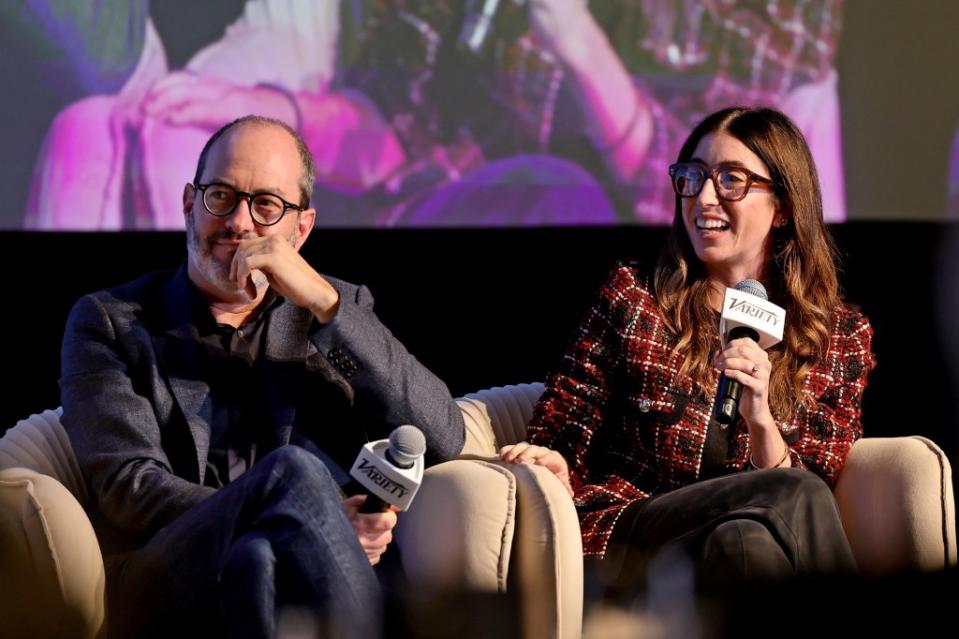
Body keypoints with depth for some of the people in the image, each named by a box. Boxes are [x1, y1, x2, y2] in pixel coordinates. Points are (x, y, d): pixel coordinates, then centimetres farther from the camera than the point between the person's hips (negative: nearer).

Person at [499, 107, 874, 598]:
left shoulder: (843, 336, 10)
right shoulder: (633, 295, 8)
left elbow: (819, 478, 4)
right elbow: (561, 435, 11)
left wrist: (761, 420, -14)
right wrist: (552, 465, -12)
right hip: (623, 535, -1)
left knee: (744, 539, -37)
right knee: (795, 497, -30)